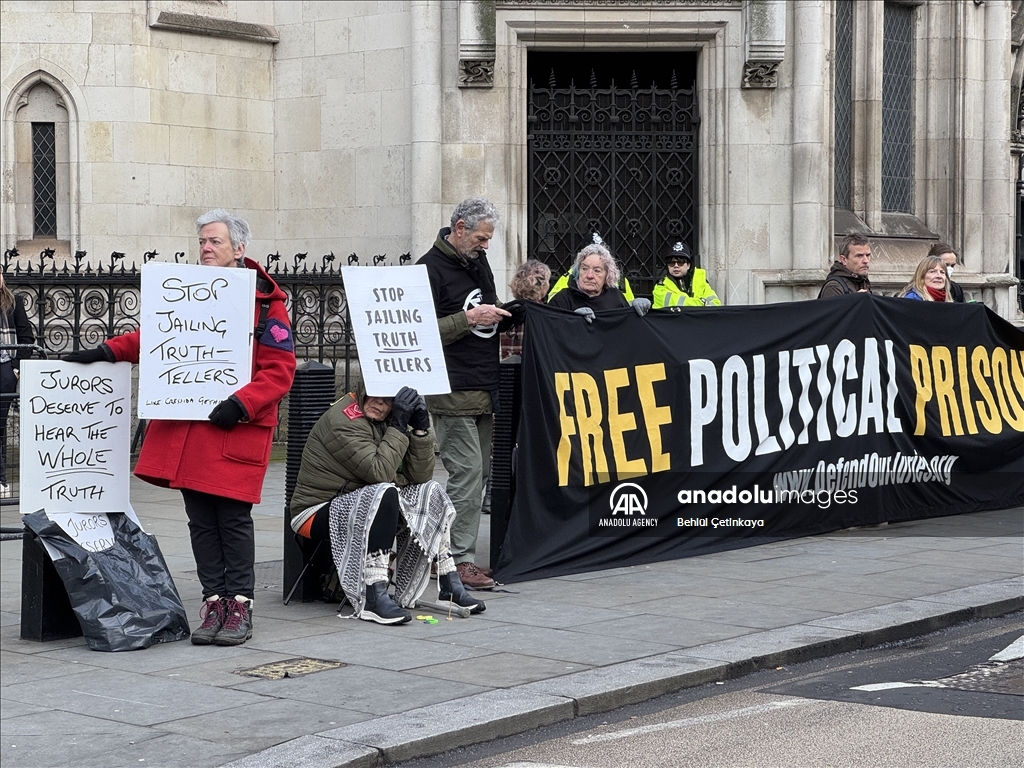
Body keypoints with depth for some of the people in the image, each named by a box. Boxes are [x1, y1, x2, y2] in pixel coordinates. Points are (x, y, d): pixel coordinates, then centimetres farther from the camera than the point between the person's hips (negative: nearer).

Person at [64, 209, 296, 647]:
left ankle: (240, 605, 8)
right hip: (186, 425, 6)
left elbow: (280, 368, -10)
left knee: (232, 517, -2)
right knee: (200, 519, 7)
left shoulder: (265, 301, -6)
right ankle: (214, 602, 15)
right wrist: (106, 352, 9)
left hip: (238, 427, -6)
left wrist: (242, 404, -21)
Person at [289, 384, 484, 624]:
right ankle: (373, 600, -38)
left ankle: (449, 586, 5)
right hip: (317, 513, -9)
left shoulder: (383, 421, 7)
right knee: (383, 494, -33)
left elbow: (419, 476, 1)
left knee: (430, 492, 4)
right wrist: (398, 426, -22)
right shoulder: (343, 420, -18)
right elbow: (379, 473, -27)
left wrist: (420, 429, -9)